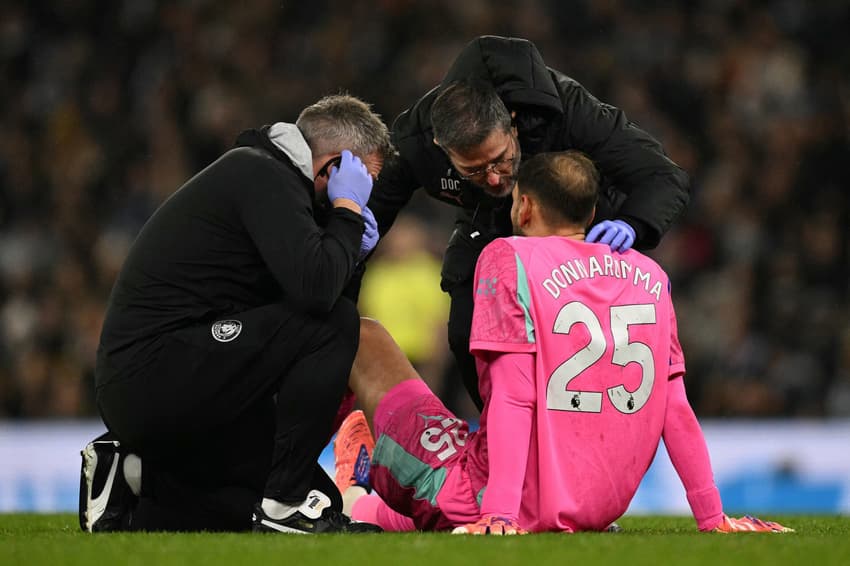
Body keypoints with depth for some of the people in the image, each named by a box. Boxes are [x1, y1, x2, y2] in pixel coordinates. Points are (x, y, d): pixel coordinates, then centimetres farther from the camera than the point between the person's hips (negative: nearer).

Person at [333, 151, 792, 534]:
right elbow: (676, 411, 5)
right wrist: (712, 518, 9)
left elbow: (513, 396, -17)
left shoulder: (508, 259, -8)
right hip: (599, 513, 6)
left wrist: (501, 515, -21)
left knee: (367, 339, 13)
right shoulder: (650, 276, 6)